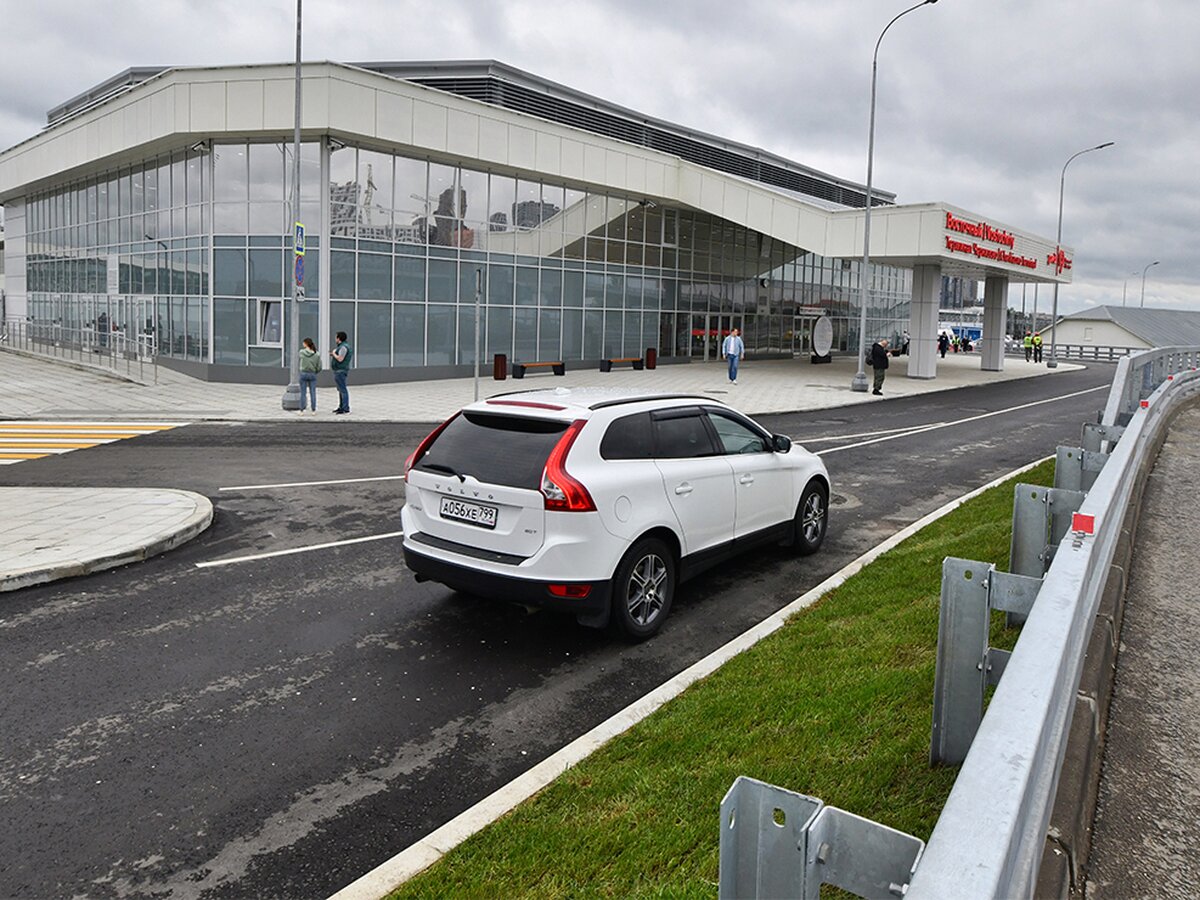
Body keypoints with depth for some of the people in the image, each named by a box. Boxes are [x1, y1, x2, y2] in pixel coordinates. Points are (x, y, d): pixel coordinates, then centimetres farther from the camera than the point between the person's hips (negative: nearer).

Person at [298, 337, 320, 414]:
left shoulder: (301, 352, -8)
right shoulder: (317, 354, -5)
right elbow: (319, 367, -3)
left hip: (303, 374, -1)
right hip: (312, 375, 1)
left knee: (303, 393, 7)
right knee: (313, 393, 7)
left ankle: (301, 410, 11)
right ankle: (314, 410, 8)